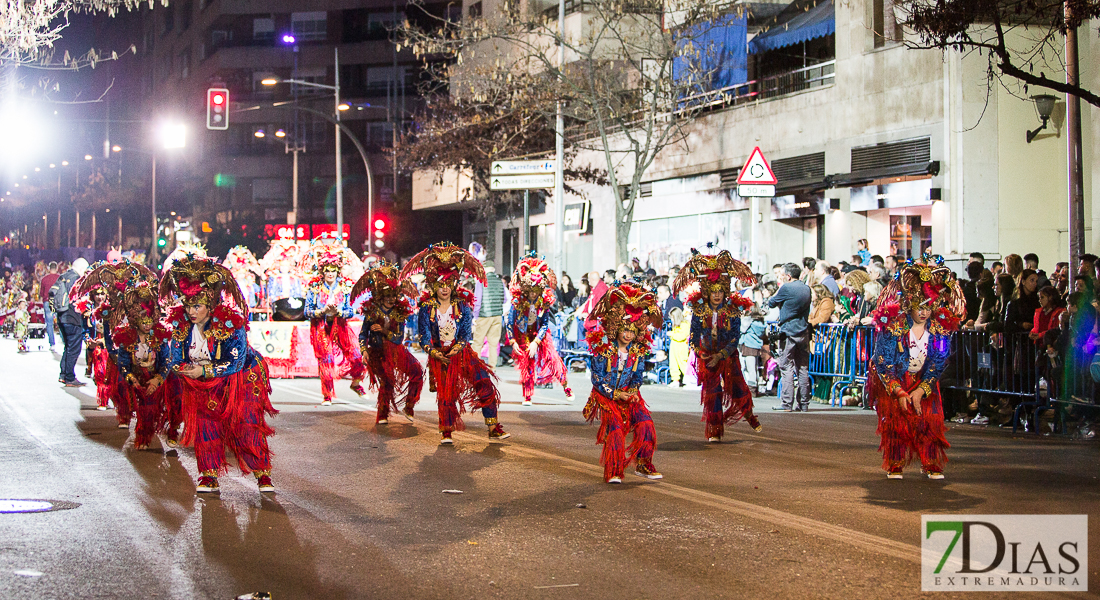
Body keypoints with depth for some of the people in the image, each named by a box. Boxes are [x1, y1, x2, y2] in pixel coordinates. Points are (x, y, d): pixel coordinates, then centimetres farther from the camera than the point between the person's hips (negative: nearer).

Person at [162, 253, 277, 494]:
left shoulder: (230, 324, -23)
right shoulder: (181, 324, -8)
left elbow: (236, 362, -24)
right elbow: (174, 358, -2)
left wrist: (204, 370, -30)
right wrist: (180, 368, -26)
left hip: (238, 380, -4)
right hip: (200, 385, 4)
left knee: (246, 426, -9)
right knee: (204, 425, -5)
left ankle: (263, 475, -1)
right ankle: (209, 477, 2)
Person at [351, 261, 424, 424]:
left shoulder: (399, 313, 1)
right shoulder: (371, 311, -4)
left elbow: (400, 337, -3)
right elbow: (363, 333, -3)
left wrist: (384, 331, -17)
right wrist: (364, 350, -18)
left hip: (395, 350, 3)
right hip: (377, 352, -3)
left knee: (417, 371, -14)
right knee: (387, 381, -11)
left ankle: (408, 406, -3)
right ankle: (382, 415, 7)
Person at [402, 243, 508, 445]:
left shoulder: (462, 306, 1)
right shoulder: (427, 308, -1)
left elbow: (466, 334, -4)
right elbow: (424, 337, -4)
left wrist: (456, 349, -20)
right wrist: (434, 352, -20)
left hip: (462, 353, 1)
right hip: (439, 356, -1)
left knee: (485, 385, -10)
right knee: (445, 393, -3)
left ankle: (493, 429, -7)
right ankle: (446, 432, 12)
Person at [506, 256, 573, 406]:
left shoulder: (544, 302, -17)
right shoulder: (518, 301, -21)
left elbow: (545, 324, -11)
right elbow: (509, 322, -13)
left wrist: (536, 342, -19)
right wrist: (513, 342, -14)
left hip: (539, 333, 1)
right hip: (522, 335, -1)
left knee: (552, 358, -9)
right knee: (525, 364, -2)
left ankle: (566, 387, 8)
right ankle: (527, 397, 10)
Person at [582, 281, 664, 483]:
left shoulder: (639, 350, 1)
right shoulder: (603, 349, -11)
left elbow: (638, 375, 9)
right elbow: (597, 377, -10)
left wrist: (633, 390, -10)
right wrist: (614, 394, -17)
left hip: (629, 394, 4)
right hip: (607, 395, -4)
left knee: (645, 424, -12)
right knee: (615, 428, -16)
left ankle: (643, 465, 1)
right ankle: (613, 472, -5)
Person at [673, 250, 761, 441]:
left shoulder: (732, 311, -10)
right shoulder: (699, 310, -7)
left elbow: (735, 338, -11)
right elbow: (694, 333, 0)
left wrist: (720, 355, -19)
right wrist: (698, 351, -15)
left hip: (729, 355, 0)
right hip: (707, 356, 0)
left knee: (737, 387, 0)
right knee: (711, 391, -2)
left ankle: (748, 414, 31)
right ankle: (714, 430, 6)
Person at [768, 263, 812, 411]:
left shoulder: (786, 288, -10)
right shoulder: (806, 288, 9)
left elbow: (771, 303, 1)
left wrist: (779, 288, 16)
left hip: (788, 332, -6)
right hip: (803, 332, 6)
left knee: (786, 368, -4)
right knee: (803, 369, 8)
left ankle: (787, 403, -8)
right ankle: (803, 403, 8)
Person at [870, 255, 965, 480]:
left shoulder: (941, 329, -10)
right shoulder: (893, 327, -20)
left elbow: (939, 363, -6)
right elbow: (883, 363, -16)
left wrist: (920, 390, -15)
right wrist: (899, 392, -20)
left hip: (924, 381, 3)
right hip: (893, 380, -3)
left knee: (930, 419, -6)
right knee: (895, 419, -9)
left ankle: (931, 464, 4)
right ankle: (894, 464, 3)